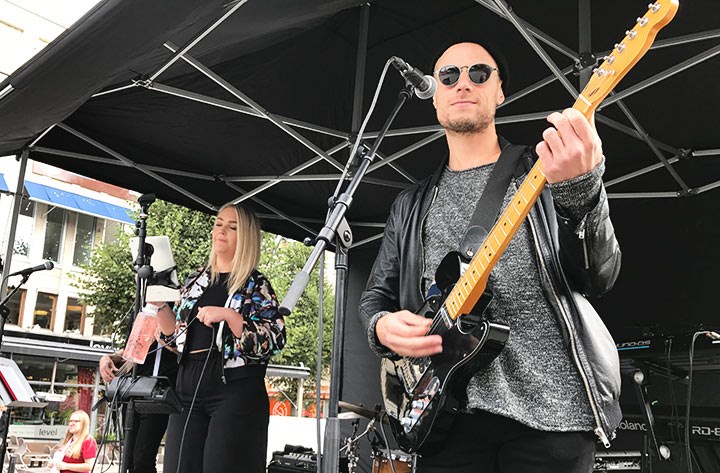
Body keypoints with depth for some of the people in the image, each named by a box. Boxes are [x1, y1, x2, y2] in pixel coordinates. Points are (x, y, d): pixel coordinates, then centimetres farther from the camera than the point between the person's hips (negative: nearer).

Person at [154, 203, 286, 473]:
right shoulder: (196, 281, 15)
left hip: (236, 392, -5)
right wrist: (161, 305, 3)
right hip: (189, 389, 5)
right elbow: (176, 336, 19)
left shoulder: (256, 285, -1)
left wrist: (228, 315, -20)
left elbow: (272, 342, -11)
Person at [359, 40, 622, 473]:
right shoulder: (411, 204, 15)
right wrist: (382, 325, -7)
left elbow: (599, 278, -6)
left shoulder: (543, 172, 5)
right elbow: (376, 295, 17)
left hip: (549, 408, -2)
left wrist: (580, 189, -25)